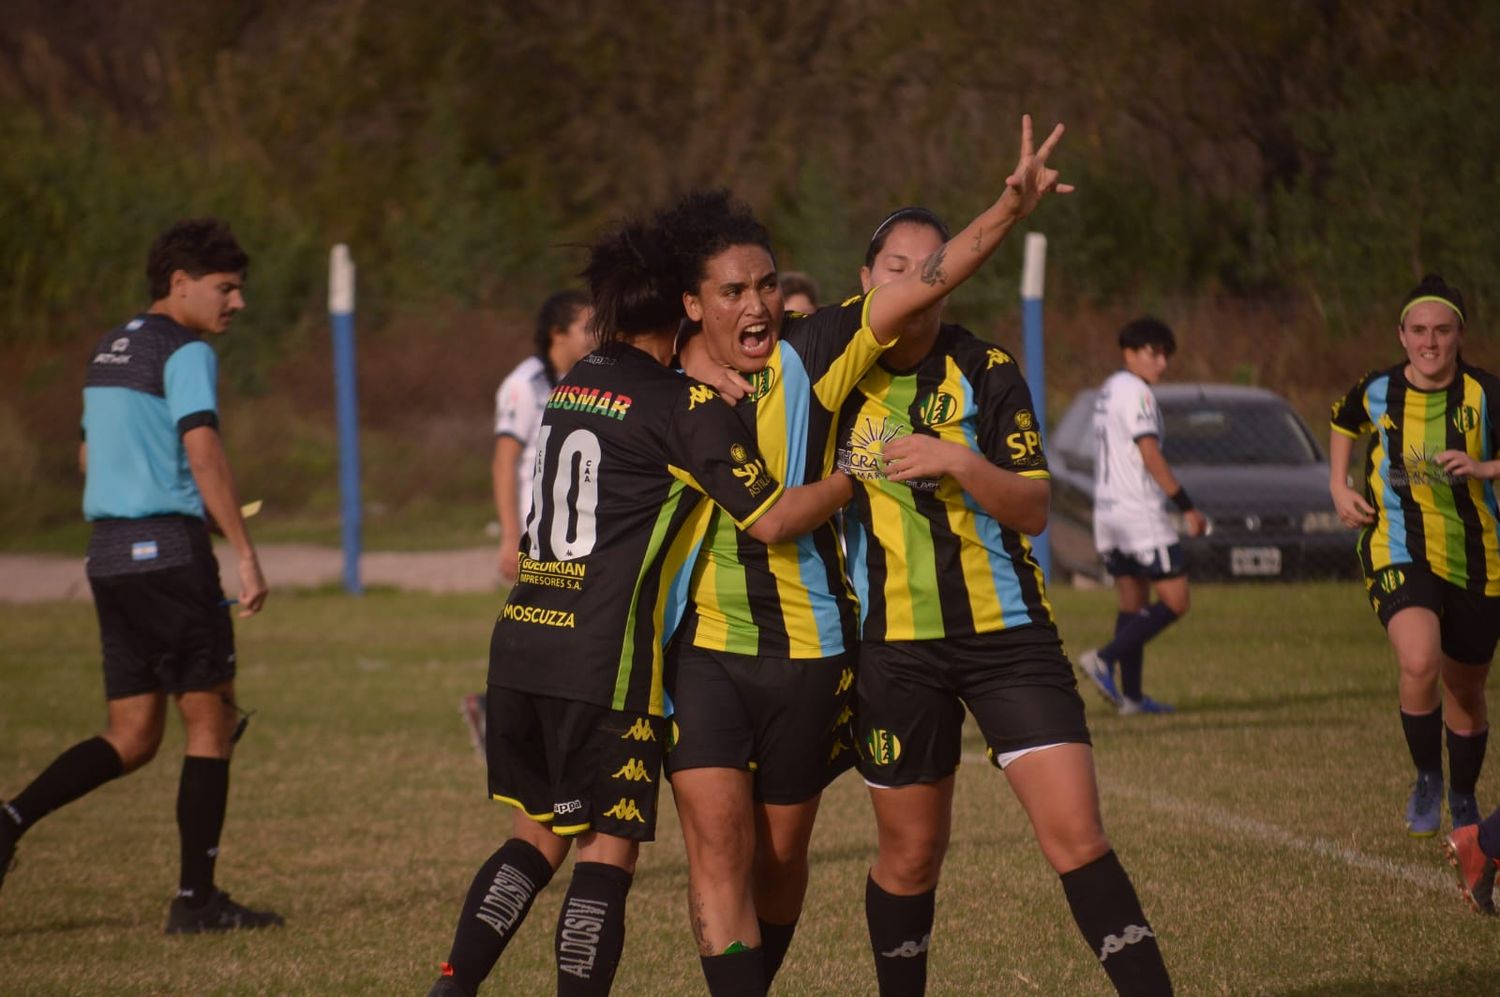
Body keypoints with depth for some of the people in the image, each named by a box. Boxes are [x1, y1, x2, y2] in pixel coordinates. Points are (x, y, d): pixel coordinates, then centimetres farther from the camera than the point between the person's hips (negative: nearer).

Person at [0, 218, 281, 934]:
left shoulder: (109, 351, 18)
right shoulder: (186, 352, -9)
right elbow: (203, 451, -20)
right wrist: (244, 552, -22)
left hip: (108, 550, 8)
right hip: (169, 551, -8)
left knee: (131, 739, 9)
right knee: (211, 720, 1)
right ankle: (196, 900, 1)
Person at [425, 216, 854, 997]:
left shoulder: (574, 384, 14)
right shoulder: (685, 405, -7)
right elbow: (770, 519, -12)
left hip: (520, 642, 7)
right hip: (602, 661, -7)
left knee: (536, 835, 16)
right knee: (608, 850, 1)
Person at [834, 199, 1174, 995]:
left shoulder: (987, 373, -2)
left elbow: (1033, 509, -7)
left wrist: (962, 461, -23)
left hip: (1005, 630, -1)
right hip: (894, 647, 1)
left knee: (1076, 834, -11)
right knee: (911, 851, 9)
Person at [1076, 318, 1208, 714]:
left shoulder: (1107, 392, 17)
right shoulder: (1135, 392, -12)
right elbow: (1150, 455, -18)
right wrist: (1187, 507, -16)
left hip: (1107, 514, 10)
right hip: (1140, 514, -10)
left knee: (1133, 602, 11)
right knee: (1174, 602, -7)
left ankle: (1130, 694, 7)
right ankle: (1104, 659, -15)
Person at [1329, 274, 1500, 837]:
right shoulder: (1377, 391, -1)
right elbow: (1343, 422, 22)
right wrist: (1339, 485, 10)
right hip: (1399, 553, -1)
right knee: (1418, 664, -28)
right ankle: (1427, 780, -5)